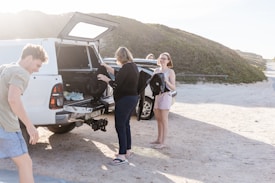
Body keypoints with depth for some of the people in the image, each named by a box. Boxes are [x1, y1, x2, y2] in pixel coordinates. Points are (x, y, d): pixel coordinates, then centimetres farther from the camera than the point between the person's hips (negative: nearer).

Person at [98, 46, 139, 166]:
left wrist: (105, 79, -2)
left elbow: (116, 84, -18)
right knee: (125, 124, 19)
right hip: (133, 98, 10)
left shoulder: (126, 68, -19)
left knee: (120, 126, -6)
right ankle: (128, 151, 28)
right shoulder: (132, 66, 11)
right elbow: (119, 75, 22)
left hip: (124, 100, -10)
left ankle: (122, 156, -4)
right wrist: (107, 67, 25)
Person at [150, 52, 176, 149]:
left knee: (164, 120, -2)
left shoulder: (170, 72, -5)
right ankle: (159, 139, 25)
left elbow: (173, 88, -9)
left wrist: (166, 81, -25)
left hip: (165, 96, -6)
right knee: (158, 119, 13)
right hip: (156, 95, 6)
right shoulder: (156, 70, 12)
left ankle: (163, 142, 4)